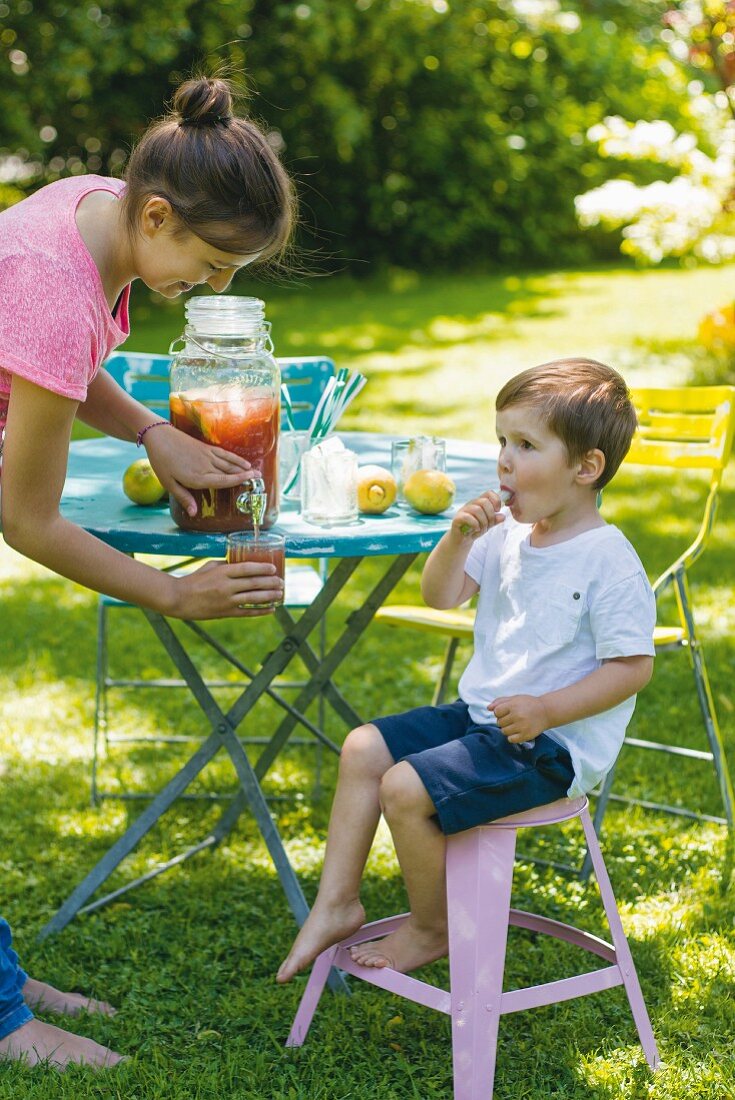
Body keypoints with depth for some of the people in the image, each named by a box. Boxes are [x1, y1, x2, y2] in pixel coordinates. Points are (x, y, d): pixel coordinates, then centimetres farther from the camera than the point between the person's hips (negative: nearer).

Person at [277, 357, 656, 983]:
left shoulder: (609, 560, -18)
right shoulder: (508, 533, 5)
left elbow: (633, 666, -18)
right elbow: (441, 597, 10)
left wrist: (545, 710, -24)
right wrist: (459, 537, -8)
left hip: (552, 744, -9)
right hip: (480, 715, 9)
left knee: (404, 789, -19)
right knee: (364, 748, 4)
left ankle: (432, 930, 5)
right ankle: (337, 903, 12)